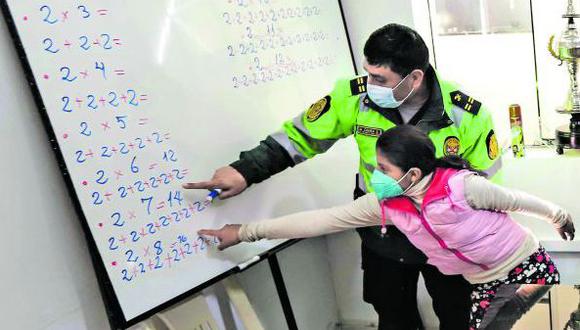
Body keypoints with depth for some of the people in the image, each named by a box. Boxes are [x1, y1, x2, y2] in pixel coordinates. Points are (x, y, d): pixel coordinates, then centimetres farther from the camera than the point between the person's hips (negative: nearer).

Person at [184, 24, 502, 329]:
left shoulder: (468, 114, -22)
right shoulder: (356, 97, -20)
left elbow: (489, 184, -8)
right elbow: (299, 135, -9)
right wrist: (245, 170, -18)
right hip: (382, 236, 1)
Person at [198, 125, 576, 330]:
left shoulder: (461, 185, -28)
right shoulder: (385, 205, -14)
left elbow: (514, 199, -10)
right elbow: (321, 220, -15)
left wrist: (558, 215, 9)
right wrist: (246, 231, -16)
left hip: (529, 267, -4)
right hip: (486, 286, 4)